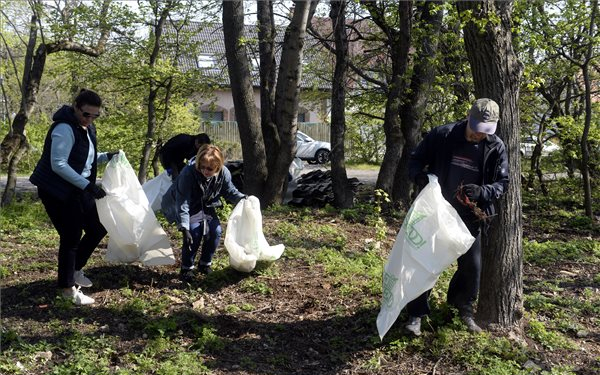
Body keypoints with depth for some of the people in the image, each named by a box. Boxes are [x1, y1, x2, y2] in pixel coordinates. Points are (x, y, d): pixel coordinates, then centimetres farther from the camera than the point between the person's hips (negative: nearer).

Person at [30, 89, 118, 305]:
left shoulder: (86, 128, 8)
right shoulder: (65, 129, -21)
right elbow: (58, 165, -26)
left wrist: (106, 157, 1)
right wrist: (87, 185, -29)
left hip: (77, 189, 9)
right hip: (57, 191, -9)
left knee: (97, 230, 11)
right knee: (71, 237, -5)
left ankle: (75, 269, 32)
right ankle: (68, 288, 11)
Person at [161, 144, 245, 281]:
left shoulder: (224, 173, -23)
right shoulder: (188, 173, -36)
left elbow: (230, 192, -4)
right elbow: (182, 203, -36)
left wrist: (243, 199, -26)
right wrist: (184, 228, -43)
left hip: (206, 206, 5)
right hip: (188, 207, -5)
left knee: (215, 231, -9)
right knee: (195, 232, -22)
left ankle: (205, 264, 13)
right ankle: (187, 268, -3)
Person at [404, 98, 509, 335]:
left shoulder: (496, 148, -7)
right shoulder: (441, 136, -12)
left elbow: (502, 183, -1)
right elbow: (415, 159, -3)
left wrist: (482, 192, -23)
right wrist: (420, 176, -26)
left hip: (470, 217, 2)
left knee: (472, 266, 11)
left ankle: (464, 308, 36)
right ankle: (416, 314, 17)